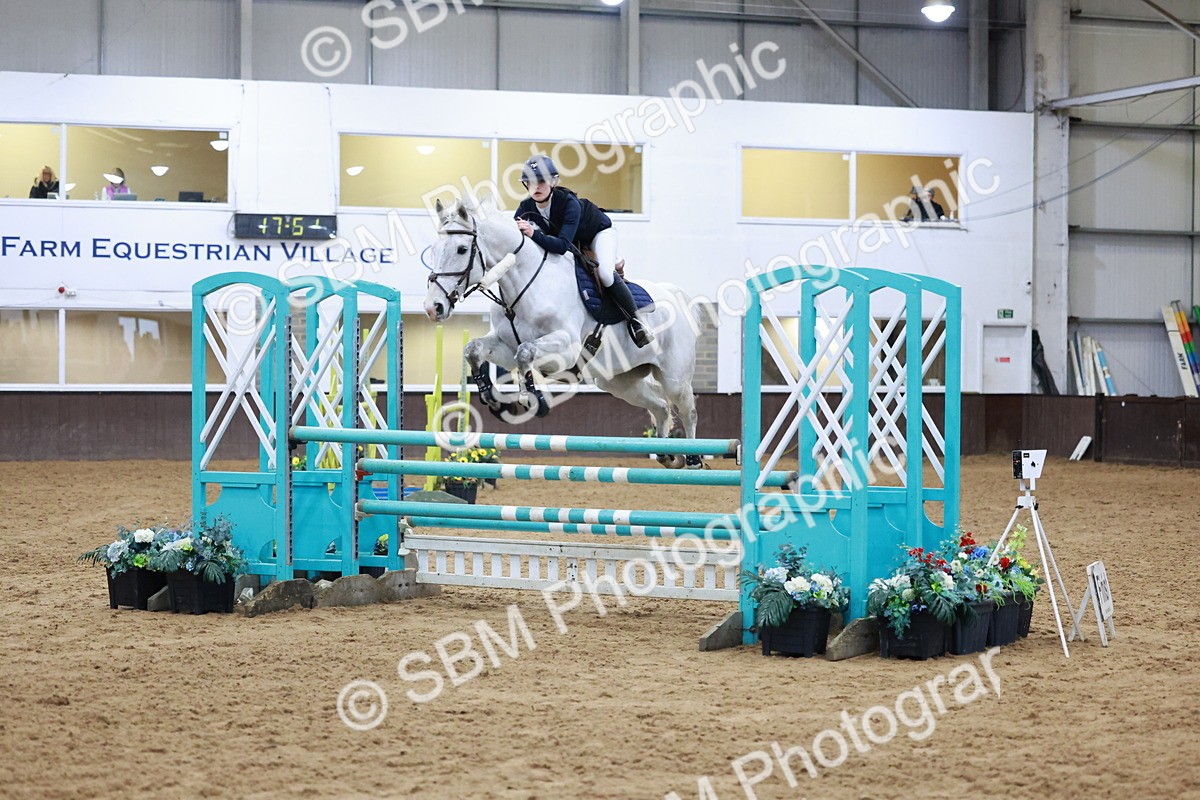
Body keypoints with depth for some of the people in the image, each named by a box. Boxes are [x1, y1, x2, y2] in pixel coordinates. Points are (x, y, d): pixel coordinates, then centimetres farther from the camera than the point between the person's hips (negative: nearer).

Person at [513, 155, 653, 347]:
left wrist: (534, 234, -64)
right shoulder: (526, 208, -24)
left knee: (605, 274, -28)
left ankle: (636, 321, -13)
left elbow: (563, 244, -52)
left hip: (598, 232, -7)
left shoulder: (569, 203, -41)